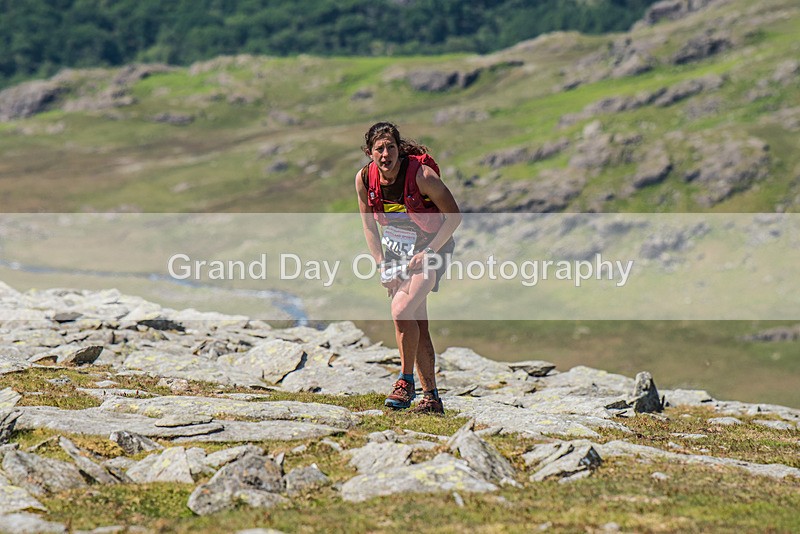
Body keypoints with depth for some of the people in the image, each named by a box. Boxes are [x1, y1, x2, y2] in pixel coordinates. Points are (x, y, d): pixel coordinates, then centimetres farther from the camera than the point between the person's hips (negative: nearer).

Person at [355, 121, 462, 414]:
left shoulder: (421, 174, -23)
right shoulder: (364, 179, -9)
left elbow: (454, 215, -15)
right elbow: (369, 225, 6)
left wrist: (428, 252, -18)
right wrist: (383, 265, -2)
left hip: (430, 247, -5)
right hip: (396, 248, 5)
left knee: (402, 311, -23)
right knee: (417, 324, 2)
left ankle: (406, 381, -8)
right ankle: (431, 397, 7)